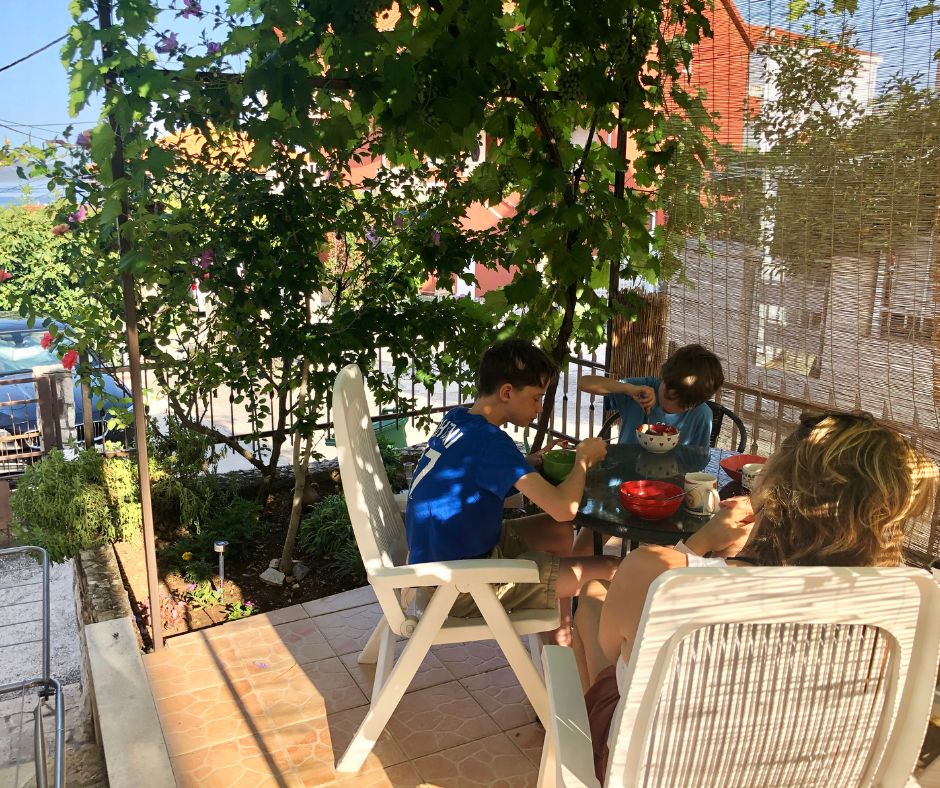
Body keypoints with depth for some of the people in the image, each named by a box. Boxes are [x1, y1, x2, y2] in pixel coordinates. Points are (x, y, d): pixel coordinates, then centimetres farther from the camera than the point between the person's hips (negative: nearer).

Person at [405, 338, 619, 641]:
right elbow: (563, 508, -28)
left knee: (557, 531, 22)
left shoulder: (455, 419, 1)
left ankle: (562, 639, 28)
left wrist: (530, 462, 2)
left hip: (439, 555, 10)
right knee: (610, 572, -9)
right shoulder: (488, 440, -25)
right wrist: (584, 459, -8)